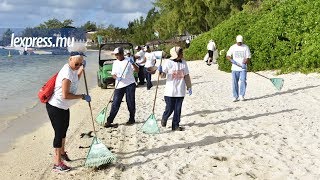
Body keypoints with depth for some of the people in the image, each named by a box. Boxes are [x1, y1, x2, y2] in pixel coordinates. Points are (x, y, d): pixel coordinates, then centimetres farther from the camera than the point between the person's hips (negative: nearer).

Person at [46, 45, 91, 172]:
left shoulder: (72, 69, 2)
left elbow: (75, 80, 26)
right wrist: (82, 97, -22)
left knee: (64, 130, 24)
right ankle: (57, 164, 5)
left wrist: (82, 68, 14)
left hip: (64, 107, 10)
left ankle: (62, 152, 46)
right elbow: (65, 95, -30)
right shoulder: (67, 73, -28)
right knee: (59, 133, -4)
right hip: (56, 107, -10)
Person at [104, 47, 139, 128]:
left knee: (130, 103, 3)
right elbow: (113, 74, 9)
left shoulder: (129, 60, 1)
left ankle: (132, 119, 21)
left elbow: (137, 70, -3)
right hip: (119, 86, 3)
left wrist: (133, 63, -20)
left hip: (130, 84, -2)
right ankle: (109, 122, -1)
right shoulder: (115, 63, 11)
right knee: (115, 104, -2)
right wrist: (116, 78, -14)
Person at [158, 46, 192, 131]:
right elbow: (163, 75, -9)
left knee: (178, 109, 7)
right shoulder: (168, 62, -8)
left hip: (180, 91, 4)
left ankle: (175, 125, 18)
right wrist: (160, 71, -31)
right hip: (170, 91, -4)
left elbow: (186, 76, 11)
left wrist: (189, 87, 10)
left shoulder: (183, 62, 5)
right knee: (169, 109, 2)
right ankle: (164, 119, 32)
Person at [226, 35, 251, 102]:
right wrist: (232, 60, -17)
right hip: (234, 68, 1)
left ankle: (241, 95, 1)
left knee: (243, 81, -11)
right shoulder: (233, 47, 5)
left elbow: (248, 57, -1)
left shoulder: (246, 47, 2)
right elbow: (228, 56, 3)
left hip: (243, 68, -1)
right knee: (234, 82, 2)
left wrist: (244, 64, -19)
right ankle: (235, 96, 9)